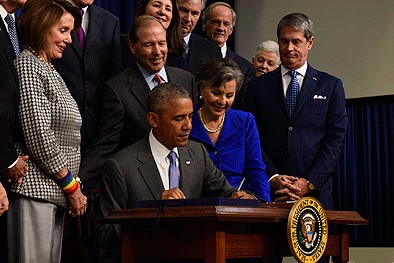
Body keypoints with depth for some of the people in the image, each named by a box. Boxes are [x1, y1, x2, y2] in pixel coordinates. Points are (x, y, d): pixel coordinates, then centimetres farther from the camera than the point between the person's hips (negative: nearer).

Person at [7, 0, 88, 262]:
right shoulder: (27, 65, -8)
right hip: (34, 189, -9)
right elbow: (38, 135, -16)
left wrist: (71, 186, 12)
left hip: (54, 191, 9)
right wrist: (71, 186, -10)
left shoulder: (49, 70, 21)